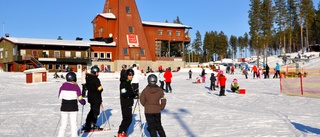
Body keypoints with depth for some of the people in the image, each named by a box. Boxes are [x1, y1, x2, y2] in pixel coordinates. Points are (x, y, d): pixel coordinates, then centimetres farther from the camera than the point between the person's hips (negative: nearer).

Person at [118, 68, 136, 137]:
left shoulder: (128, 82, 16)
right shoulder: (124, 83, -14)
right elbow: (124, 94, -23)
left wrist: (134, 94, 8)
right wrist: (133, 93, -29)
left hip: (129, 104, 10)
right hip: (125, 104, -10)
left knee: (129, 119, 12)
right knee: (127, 119, -9)